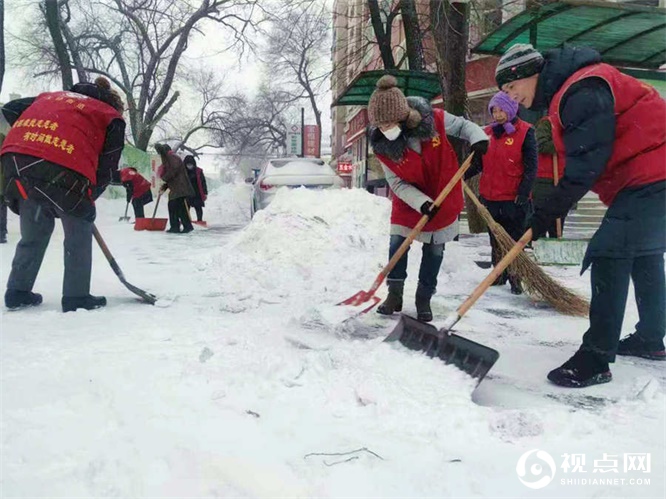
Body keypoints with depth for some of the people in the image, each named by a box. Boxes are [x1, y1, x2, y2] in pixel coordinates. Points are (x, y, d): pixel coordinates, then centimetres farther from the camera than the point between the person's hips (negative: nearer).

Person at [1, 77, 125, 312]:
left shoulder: (51, 97, 34)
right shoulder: (112, 117, 19)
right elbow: (106, 167, 12)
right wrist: (87, 197, 22)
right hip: (64, 167, -5)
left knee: (34, 232, 23)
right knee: (79, 234, 14)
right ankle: (77, 297, 16)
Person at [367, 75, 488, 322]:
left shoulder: (433, 119, -25)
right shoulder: (382, 145, -22)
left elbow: (462, 125, -5)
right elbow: (397, 183, -16)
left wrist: (478, 138, -26)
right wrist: (421, 203, -29)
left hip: (444, 196, 0)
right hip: (408, 201, 0)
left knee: (434, 249, 7)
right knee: (397, 243, -1)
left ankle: (424, 299, 21)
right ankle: (394, 294, 17)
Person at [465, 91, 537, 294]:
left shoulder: (525, 132, -6)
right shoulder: (488, 132, 9)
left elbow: (531, 166, -9)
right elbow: (480, 162, 12)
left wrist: (523, 193, -17)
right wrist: (463, 175, -5)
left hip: (514, 199, -5)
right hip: (490, 197, 5)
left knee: (515, 240, 4)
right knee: (495, 240, 15)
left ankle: (515, 279, 14)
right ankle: (499, 274, 28)